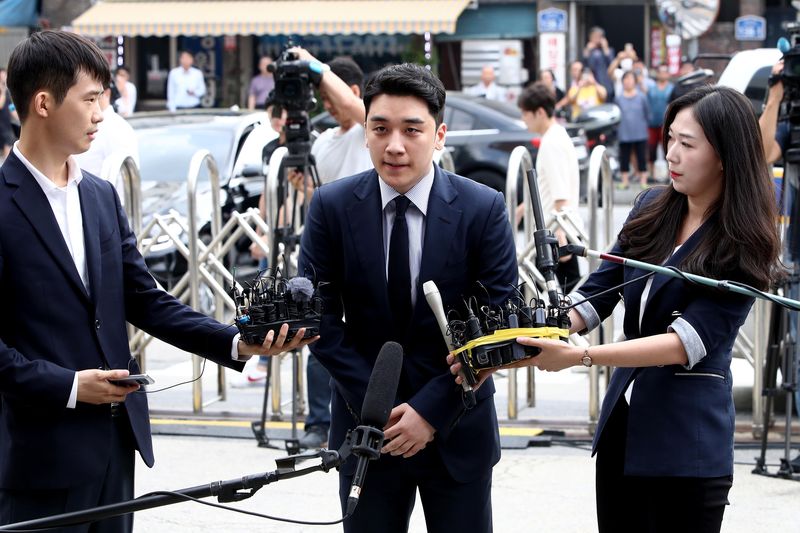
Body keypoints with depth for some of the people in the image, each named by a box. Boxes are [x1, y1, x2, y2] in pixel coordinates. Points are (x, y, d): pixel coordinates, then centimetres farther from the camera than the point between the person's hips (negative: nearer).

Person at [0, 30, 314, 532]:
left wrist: (236, 342, 0)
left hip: (116, 436, 7)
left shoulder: (102, 195, 12)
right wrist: (66, 386, -18)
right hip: (42, 449, -7)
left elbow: (146, 299, 12)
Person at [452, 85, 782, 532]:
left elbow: (688, 342, -21)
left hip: (687, 444, -6)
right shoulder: (652, 209, 5)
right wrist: (528, 338, -13)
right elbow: (597, 294, 5)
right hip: (621, 425, 6)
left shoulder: (740, 248, -13)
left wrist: (580, 356, -29)